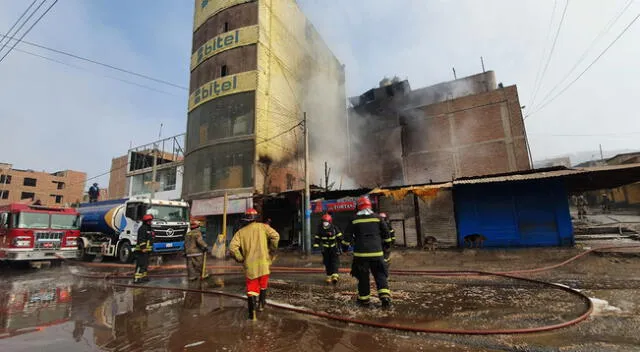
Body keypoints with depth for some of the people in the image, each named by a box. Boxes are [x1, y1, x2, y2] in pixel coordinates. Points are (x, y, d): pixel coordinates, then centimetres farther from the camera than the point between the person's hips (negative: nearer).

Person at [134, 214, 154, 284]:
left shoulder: (148, 228, 18)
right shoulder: (142, 228, -14)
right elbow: (141, 239, -22)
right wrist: (143, 248, -27)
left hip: (146, 250, 10)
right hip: (141, 250, -10)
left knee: (145, 264, 15)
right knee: (141, 264, -11)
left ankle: (143, 276, 24)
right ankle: (136, 278, -9)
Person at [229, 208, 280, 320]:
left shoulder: (240, 232, 5)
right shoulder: (262, 227, 2)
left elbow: (232, 248, -6)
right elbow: (275, 236, -8)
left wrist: (240, 259, 6)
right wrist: (272, 249, 6)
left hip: (250, 265, 0)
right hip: (263, 263, 0)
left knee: (252, 289, 10)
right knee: (263, 285, 22)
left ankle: (252, 312, 6)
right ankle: (261, 304, 32)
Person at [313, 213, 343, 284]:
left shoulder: (334, 228, -9)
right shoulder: (320, 230, -1)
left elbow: (339, 237, -5)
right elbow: (317, 238, 2)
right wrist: (316, 246, -10)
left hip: (334, 248, -3)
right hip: (325, 249, 3)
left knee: (335, 262, -13)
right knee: (327, 263, 5)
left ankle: (335, 276, -20)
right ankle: (329, 276, 16)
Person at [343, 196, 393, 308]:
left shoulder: (355, 220, -1)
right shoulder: (377, 218, 2)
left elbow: (347, 236, 0)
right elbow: (386, 234, 7)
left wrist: (346, 245, 16)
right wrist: (382, 243, 22)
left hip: (361, 253, -1)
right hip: (376, 252, 1)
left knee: (363, 276, 10)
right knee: (380, 275, 9)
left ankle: (363, 299, 18)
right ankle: (385, 297, -3)